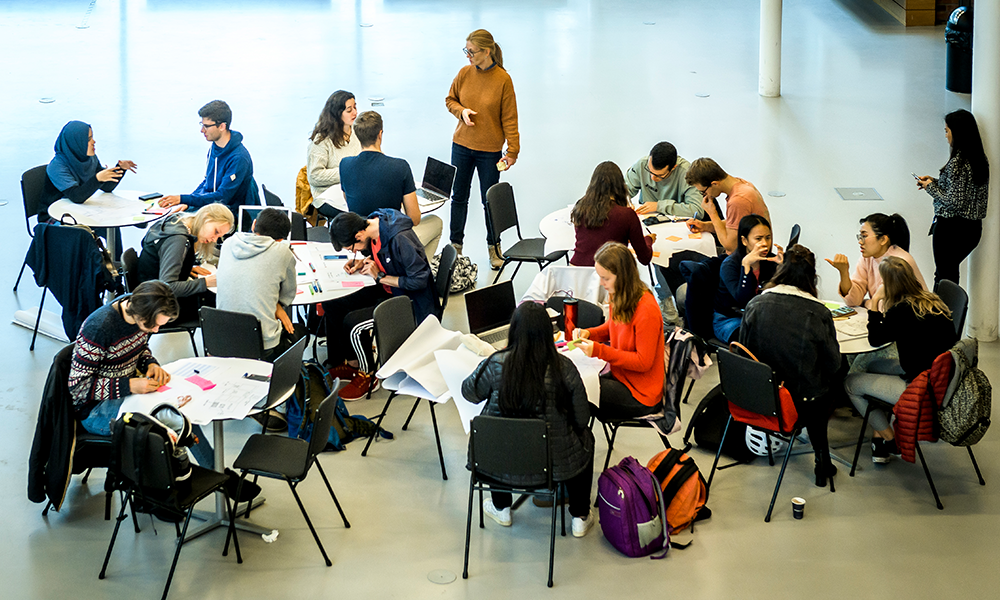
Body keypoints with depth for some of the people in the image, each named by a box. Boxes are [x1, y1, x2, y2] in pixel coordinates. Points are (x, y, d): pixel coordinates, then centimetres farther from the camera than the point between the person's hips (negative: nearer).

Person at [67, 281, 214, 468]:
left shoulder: (143, 315, -5)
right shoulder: (99, 327, -27)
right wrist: (130, 386, -31)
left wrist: (152, 365, -6)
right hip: (96, 409, -8)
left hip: (129, 390, 8)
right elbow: (78, 386, -24)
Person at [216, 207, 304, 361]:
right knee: (299, 331, 29)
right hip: (264, 347, -5)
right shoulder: (282, 252, -8)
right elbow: (289, 294, 7)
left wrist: (274, 306, 8)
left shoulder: (228, 244, 6)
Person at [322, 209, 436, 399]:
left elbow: (420, 280, -27)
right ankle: (350, 363, 15)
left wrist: (380, 276, -21)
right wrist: (362, 263, -2)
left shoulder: (401, 239, -31)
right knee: (332, 305, 0)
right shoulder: (372, 224, -4)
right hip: (386, 291, 9)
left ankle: (367, 377, 0)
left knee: (353, 323, -23)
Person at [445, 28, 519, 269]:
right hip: (462, 145, 4)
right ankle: (456, 244, 24)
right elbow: (450, 100, 12)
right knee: (459, 196, 12)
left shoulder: (503, 79, -13)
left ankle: (493, 246, 24)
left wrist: (512, 150, -9)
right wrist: (461, 111, -10)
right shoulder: (465, 73, -3)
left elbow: (509, 118, -9)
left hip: (490, 150, -3)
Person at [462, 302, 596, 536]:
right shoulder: (563, 368, -17)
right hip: (554, 462, -1)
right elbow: (581, 420, -8)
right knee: (585, 438, 30)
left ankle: (501, 508, 46)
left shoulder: (495, 365, -16)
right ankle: (580, 518, 35)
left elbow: (470, 392, 4)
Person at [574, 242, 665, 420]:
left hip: (640, 395, -8)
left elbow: (643, 362, -22)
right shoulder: (621, 298, -2)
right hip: (621, 375, 8)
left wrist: (599, 351, -25)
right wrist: (589, 333, -2)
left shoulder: (646, 310, -27)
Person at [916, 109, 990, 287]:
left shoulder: (957, 162, -20)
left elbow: (955, 202, -22)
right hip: (973, 227, 9)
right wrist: (934, 181, 14)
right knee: (951, 274, 18)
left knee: (943, 275, 0)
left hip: (952, 228, -9)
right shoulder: (980, 159, 7)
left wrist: (930, 187, -8)